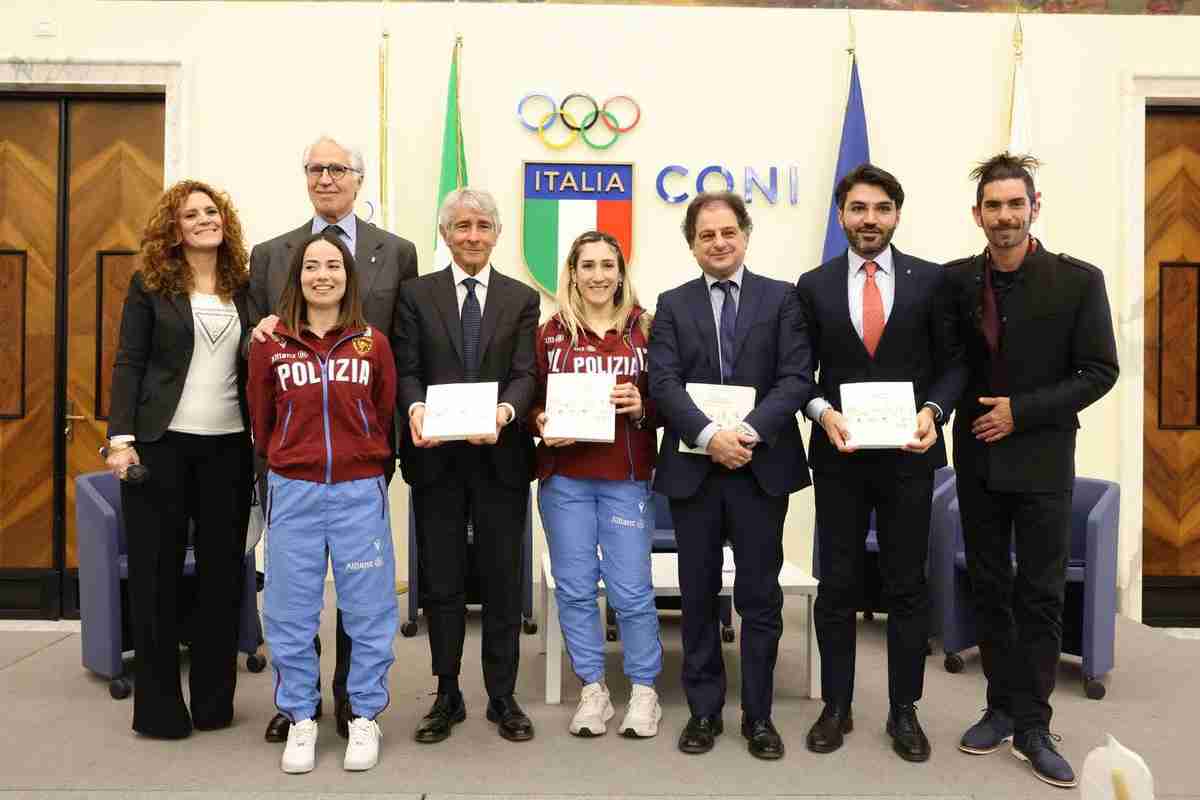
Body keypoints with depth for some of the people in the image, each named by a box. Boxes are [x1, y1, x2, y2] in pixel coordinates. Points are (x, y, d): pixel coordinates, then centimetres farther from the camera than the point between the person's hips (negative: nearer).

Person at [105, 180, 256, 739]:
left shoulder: (244, 287, 9)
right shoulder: (150, 284, 2)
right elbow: (128, 363, -3)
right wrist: (120, 436, -12)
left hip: (229, 447, 3)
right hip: (159, 443, -2)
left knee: (223, 571, 7)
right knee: (156, 571, 3)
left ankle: (213, 700, 20)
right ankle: (158, 706, 16)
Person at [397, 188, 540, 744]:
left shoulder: (521, 298, 7)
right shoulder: (416, 294, 7)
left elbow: (526, 373, -2)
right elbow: (407, 369, 1)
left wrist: (504, 411, -23)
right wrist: (416, 407, -21)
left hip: (501, 456, 0)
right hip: (436, 456, 0)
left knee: (502, 581, 7)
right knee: (441, 583, 9)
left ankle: (503, 697, 21)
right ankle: (447, 697, 22)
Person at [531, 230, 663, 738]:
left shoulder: (646, 330, 3)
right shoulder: (550, 333, 6)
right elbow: (532, 400, 9)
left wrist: (641, 407, -15)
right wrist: (541, 423, -11)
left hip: (627, 477, -1)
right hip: (563, 477, 2)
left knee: (631, 590, 1)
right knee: (575, 588, 7)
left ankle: (644, 692, 19)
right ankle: (592, 691, 21)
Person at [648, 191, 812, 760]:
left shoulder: (782, 298, 4)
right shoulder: (672, 304, 7)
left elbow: (797, 378, -6)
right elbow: (663, 383, -4)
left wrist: (749, 431, -19)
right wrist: (708, 435, -19)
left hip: (762, 465, -1)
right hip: (692, 468, 1)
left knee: (760, 597, 6)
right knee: (698, 597, 9)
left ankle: (758, 715, 20)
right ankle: (704, 710, 22)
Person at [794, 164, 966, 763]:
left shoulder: (930, 280, 2)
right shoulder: (813, 285, 3)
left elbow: (952, 361, 4)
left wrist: (933, 410, -14)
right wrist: (823, 411, -13)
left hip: (908, 454, 0)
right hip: (839, 456, 0)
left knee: (907, 587, 9)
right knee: (837, 586, 8)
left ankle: (904, 710, 23)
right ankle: (836, 707, 22)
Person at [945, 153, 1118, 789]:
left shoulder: (1078, 281, -8)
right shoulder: (956, 280, 0)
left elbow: (1099, 373, -7)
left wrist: (1021, 411, -14)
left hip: (1041, 460, -3)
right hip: (978, 459, 3)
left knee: (1040, 594, 3)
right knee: (989, 588, 11)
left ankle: (1032, 725, 14)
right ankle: (1002, 707, 24)